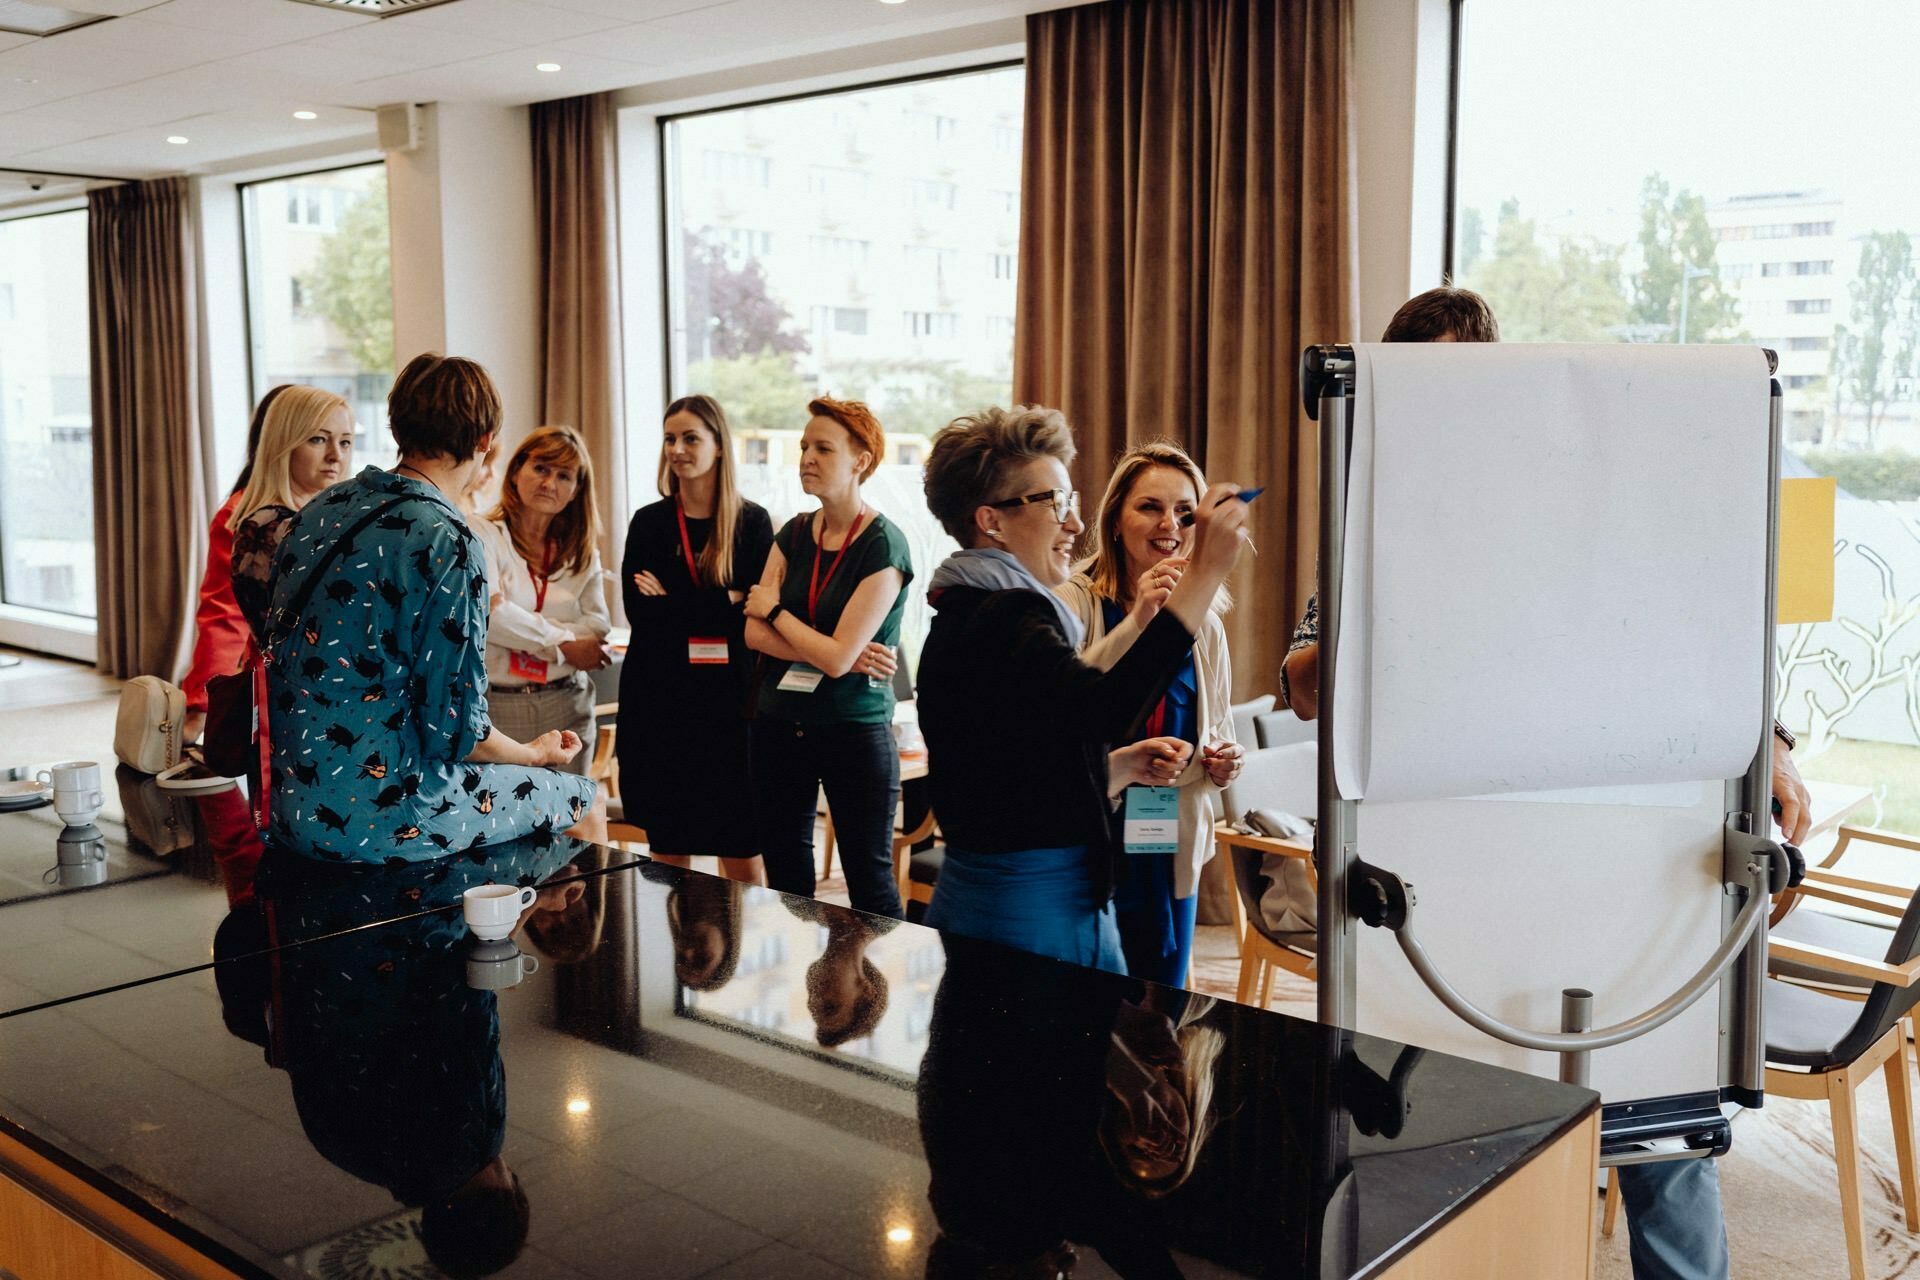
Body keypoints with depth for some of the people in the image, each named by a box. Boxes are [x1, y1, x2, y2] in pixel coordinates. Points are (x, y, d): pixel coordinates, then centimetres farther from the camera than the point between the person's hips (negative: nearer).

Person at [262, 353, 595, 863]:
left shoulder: (318, 511, 5)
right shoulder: (445, 539, -19)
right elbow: (456, 727, -17)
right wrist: (537, 753, 3)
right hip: (374, 816, -8)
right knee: (578, 795, 11)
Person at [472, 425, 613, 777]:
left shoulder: (581, 551, 13)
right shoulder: (483, 534, -2)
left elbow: (598, 625, 0)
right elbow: (488, 615, -15)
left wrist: (521, 628, -13)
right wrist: (563, 642, -7)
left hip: (566, 707, 4)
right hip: (496, 706, -4)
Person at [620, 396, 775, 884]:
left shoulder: (752, 522, 4)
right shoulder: (648, 522, 8)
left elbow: (756, 611, -5)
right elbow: (639, 612, -3)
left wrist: (672, 602, -9)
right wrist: (722, 604, -10)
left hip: (732, 700, -1)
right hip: (661, 701, 1)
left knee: (744, 859, -1)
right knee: (668, 854, 6)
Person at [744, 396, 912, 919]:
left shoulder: (883, 545, -13)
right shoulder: (794, 534, 6)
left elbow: (837, 657, -18)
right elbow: (753, 632, -3)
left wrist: (774, 607, -5)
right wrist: (835, 653, -16)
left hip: (855, 730, -6)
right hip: (779, 728, 6)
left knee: (870, 881, 4)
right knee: (785, 878, 13)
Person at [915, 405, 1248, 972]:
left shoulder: (969, 616, 15)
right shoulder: (1007, 615, -16)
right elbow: (1104, 708, -35)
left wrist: (1127, 764, 9)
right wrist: (1204, 573, -31)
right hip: (1037, 913, -10)